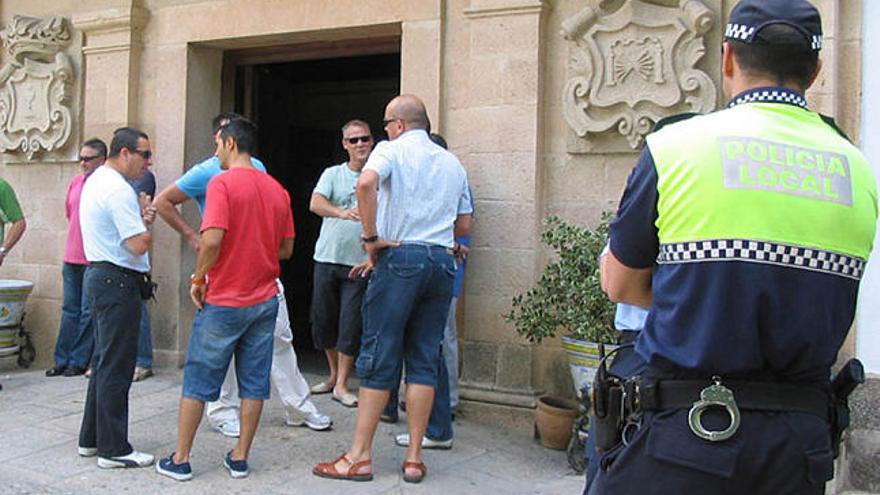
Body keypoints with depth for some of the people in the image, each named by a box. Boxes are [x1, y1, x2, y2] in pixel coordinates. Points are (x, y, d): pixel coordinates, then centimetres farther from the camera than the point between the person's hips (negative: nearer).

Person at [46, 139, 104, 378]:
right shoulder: (75, 183, 11)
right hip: (72, 258, 6)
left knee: (88, 312, 1)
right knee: (69, 310, 11)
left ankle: (79, 361, 10)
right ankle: (62, 360, 18)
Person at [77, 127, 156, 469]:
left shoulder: (95, 181, 15)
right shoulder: (118, 190, -18)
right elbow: (139, 245, -21)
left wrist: (140, 218, 7)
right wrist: (147, 224, -3)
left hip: (98, 275, 11)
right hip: (118, 280, -11)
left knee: (104, 362, 17)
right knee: (116, 367, -4)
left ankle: (91, 439, 26)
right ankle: (113, 449, 3)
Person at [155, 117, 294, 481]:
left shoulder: (222, 183, -12)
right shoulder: (277, 189, 6)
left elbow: (212, 239, -23)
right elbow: (286, 249, 8)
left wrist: (198, 278, -9)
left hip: (224, 301, -5)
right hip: (265, 300, 5)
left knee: (198, 380, 8)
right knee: (254, 382, 11)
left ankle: (181, 459, 17)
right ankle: (240, 458, 19)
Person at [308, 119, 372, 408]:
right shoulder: (333, 174, 5)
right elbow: (315, 203, -13)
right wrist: (342, 212, -33)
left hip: (360, 263, -2)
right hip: (327, 258, 2)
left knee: (351, 324, -4)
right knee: (323, 319, 9)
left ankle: (342, 385, 9)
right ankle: (334, 375, 29)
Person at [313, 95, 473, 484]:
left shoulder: (392, 149, 1)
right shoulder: (453, 163, 18)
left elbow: (366, 183, -22)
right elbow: (464, 225, 18)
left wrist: (372, 237, -14)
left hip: (400, 257, -5)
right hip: (442, 262, 5)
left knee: (379, 357, 0)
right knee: (424, 360, 7)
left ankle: (360, 456, 6)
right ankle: (414, 458, 11)